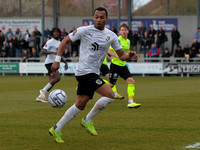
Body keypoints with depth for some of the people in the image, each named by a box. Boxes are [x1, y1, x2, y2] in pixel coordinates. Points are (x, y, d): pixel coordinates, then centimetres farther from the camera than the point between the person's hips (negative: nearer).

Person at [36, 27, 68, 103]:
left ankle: (40, 97, 6)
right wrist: (52, 52, -31)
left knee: (52, 82, 3)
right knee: (57, 78, -24)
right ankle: (43, 90, -16)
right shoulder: (50, 42, -8)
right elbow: (43, 51, -18)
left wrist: (65, 62, 20)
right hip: (50, 62, -9)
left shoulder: (59, 42, 19)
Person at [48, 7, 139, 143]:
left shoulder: (111, 36, 9)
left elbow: (121, 55, 11)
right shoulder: (85, 30, -6)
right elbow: (65, 41, 0)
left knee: (80, 105, 8)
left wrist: (130, 56, -12)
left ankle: (56, 130, 17)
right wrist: (57, 60, -8)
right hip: (85, 71, -7)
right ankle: (88, 120, -1)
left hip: (94, 73, 7)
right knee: (110, 95, -16)